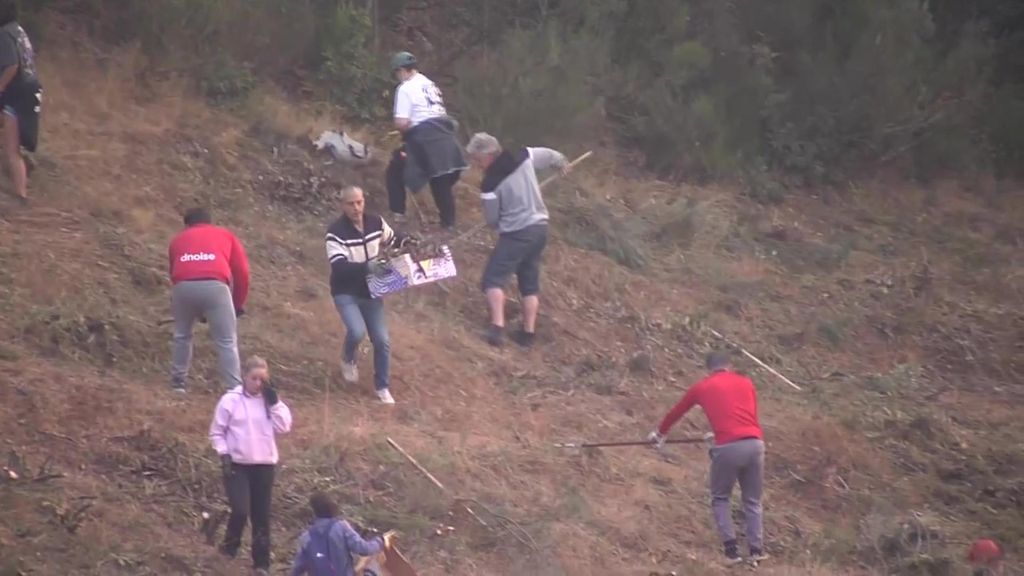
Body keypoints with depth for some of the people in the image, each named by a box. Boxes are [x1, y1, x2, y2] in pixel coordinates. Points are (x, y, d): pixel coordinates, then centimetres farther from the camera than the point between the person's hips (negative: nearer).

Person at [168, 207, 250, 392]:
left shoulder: (178, 240, 33)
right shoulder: (225, 235, 29)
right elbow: (241, 271, 20)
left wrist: (196, 311, 42)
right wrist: (239, 304, 29)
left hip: (183, 286, 2)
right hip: (215, 286, -2)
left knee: (182, 336, 24)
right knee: (227, 342, 4)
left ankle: (178, 384, 27)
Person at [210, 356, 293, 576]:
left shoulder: (270, 400, 5)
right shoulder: (231, 400, -4)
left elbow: (284, 427, -6)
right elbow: (217, 431, 0)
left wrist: (274, 402, -11)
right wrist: (224, 455, -9)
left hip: (264, 464, 3)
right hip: (237, 464, -3)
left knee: (262, 516, 5)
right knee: (240, 510, -17)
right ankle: (230, 546, 11)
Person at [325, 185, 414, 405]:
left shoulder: (376, 222, -5)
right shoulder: (336, 232, -22)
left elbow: (392, 238, 15)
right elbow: (339, 267, -31)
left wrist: (409, 242, -8)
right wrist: (366, 267, -44)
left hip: (371, 291, 5)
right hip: (346, 292, -5)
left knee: (382, 340, 3)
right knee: (357, 331, -26)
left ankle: (382, 387, 23)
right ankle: (348, 361, 10)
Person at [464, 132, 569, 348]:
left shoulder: (491, 183, -17)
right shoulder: (524, 157, -4)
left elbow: (491, 220, -5)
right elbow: (548, 155, 16)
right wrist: (562, 161, 40)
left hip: (516, 234, -7)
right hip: (540, 228, 7)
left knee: (493, 278, -3)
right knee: (530, 282, 15)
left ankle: (498, 327, -19)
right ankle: (529, 332, 16)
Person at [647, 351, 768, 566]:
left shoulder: (702, 387, 15)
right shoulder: (745, 382, 19)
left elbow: (677, 411, 31)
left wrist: (660, 433, 49)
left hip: (728, 448, -2)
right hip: (754, 443, 2)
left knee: (720, 499, 15)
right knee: (752, 500, 16)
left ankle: (731, 549, 3)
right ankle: (756, 549, 9)